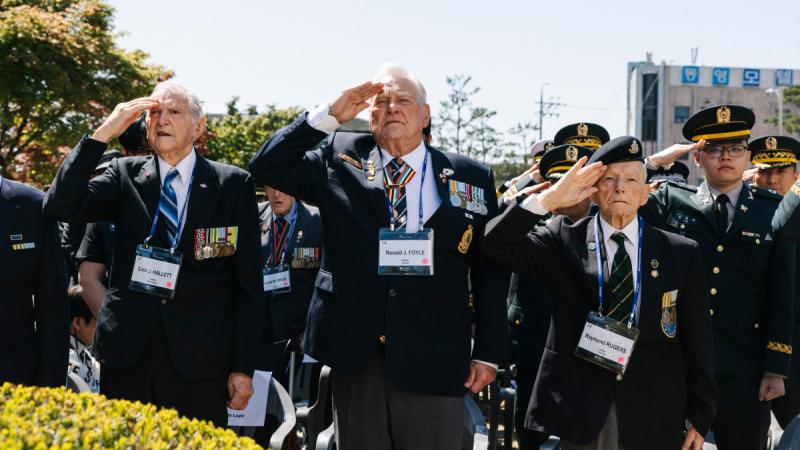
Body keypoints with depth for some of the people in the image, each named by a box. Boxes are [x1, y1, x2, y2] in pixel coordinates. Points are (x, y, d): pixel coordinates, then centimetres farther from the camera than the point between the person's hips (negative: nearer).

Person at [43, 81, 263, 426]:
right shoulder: (124, 175, 9)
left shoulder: (234, 184, 3)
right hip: (126, 356, 2)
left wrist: (243, 367, -2)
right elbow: (60, 207, -5)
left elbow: (247, 285, 2)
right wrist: (103, 133, -10)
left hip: (199, 361, -2)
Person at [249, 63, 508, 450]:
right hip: (354, 358, 1)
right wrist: (330, 115, -6)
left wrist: (488, 353, 2)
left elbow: (490, 271, 6)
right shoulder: (340, 160, 8)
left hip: (434, 363, -1)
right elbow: (267, 167, 2)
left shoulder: (470, 178, 6)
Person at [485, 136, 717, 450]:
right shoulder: (564, 239, 5)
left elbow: (698, 342, 5)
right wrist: (549, 199, -15)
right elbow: (499, 244, -6)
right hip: (579, 410, -1)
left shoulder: (681, 253, 5)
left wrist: (699, 417, 2)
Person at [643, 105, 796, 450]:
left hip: (743, 370, 0)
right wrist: (653, 163, -9)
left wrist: (776, 369, -3)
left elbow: (781, 294, 1)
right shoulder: (670, 200, 4)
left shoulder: (773, 211, 3)